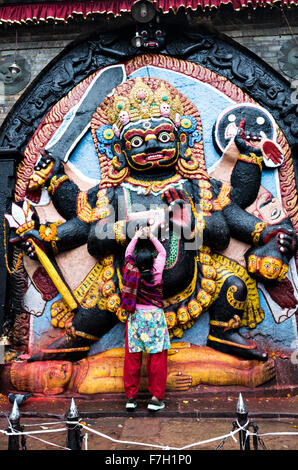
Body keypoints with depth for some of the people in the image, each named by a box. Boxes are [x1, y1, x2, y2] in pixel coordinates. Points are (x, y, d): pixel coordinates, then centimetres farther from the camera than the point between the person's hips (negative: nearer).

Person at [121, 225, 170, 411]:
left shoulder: (132, 273, -6)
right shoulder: (156, 273, -10)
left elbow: (128, 253, 12)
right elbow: (163, 252, 6)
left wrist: (137, 236, 18)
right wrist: (152, 236, 12)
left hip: (135, 317, 3)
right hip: (154, 316, -2)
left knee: (132, 358, 9)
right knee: (157, 358, 4)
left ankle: (131, 397, 17)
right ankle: (156, 398, 8)